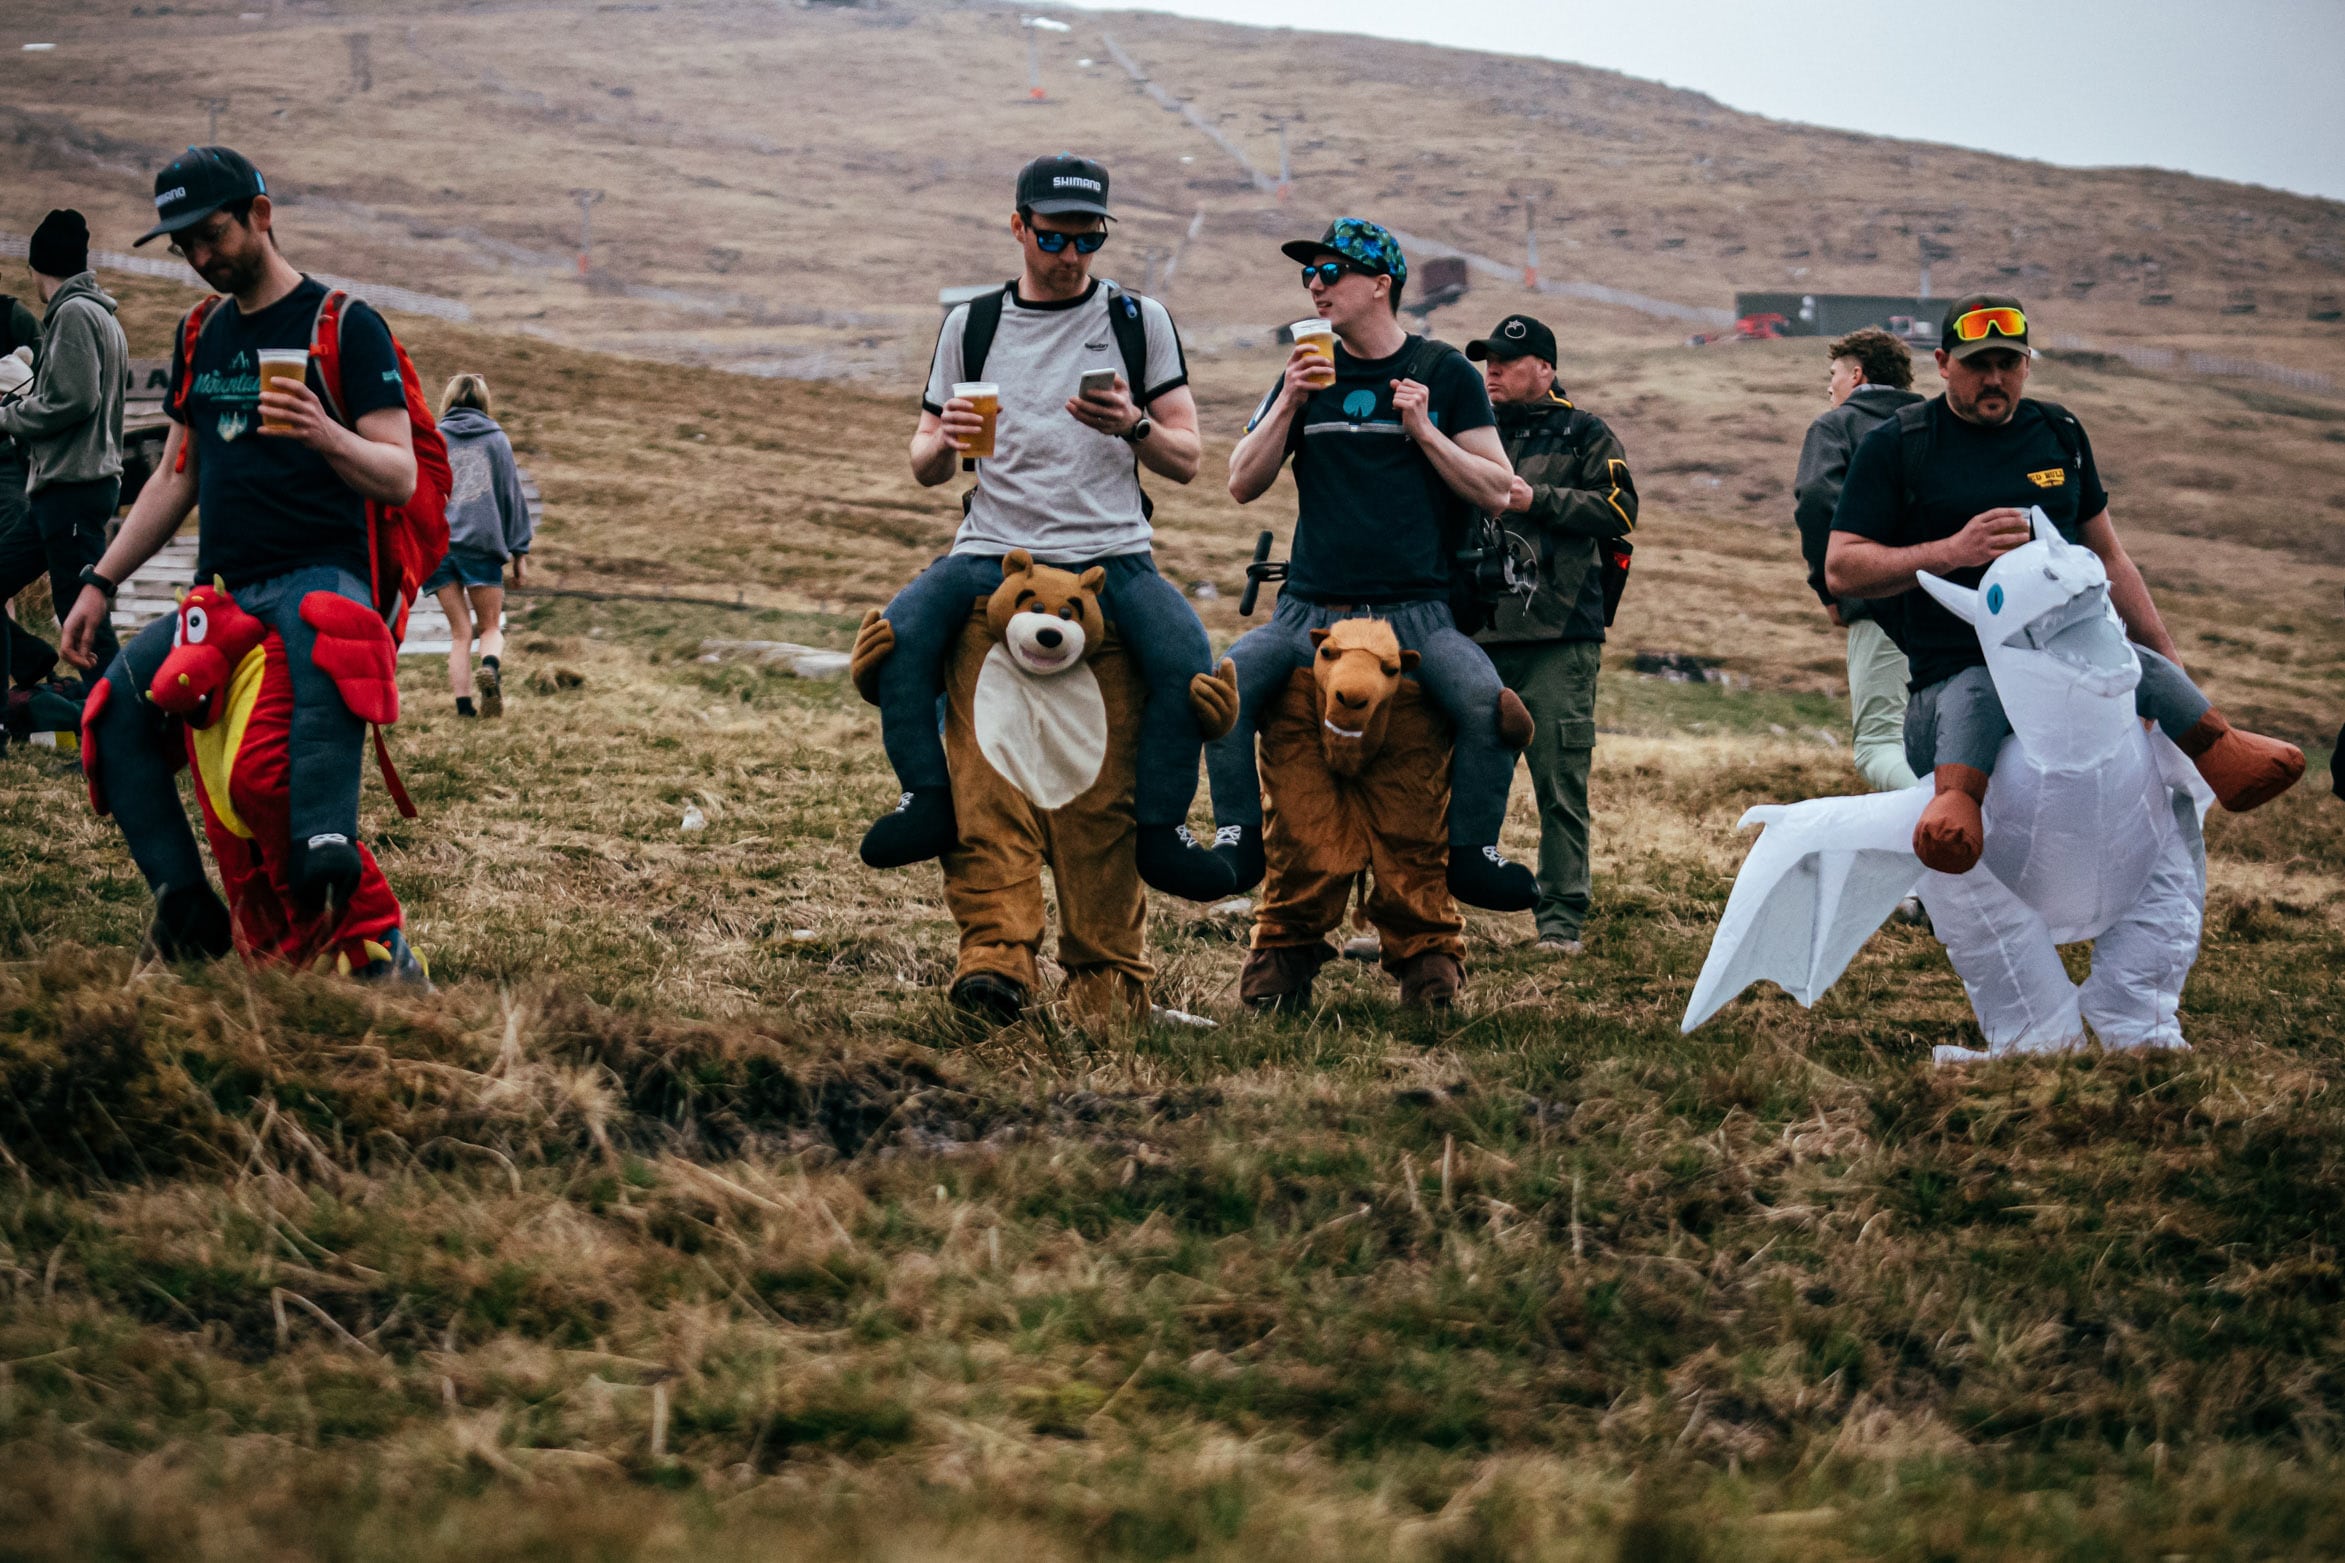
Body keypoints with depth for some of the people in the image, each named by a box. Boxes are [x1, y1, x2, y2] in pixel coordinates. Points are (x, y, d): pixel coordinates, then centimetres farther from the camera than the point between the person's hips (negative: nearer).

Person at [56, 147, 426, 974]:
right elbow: (177, 478, 26)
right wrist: (99, 583, 18)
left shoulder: (345, 325, 0)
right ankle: (187, 910, -15)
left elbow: (399, 478, -7)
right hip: (222, 591, 7)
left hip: (323, 572, -7)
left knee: (323, 637, -42)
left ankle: (324, 868, -57)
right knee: (115, 709, -17)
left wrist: (325, 435, -28)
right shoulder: (201, 337, 19)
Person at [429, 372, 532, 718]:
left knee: (460, 632, 7)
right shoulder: (497, 439, 9)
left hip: (438, 544, 1)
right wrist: (520, 552, 10)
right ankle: (490, 668, -25)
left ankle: (464, 707, -7)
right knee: (491, 627, 8)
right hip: (482, 543, -1)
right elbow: (513, 495, 8)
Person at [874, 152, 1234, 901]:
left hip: (1112, 555, -1)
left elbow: (1185, 460, 7)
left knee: (1187, 661, -29)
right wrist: (943, 440, -8)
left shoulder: (1138, 320, 9)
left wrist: (1133, 426, -14)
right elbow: (925, 469, 16)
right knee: (898, 635, -29)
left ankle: (1158, 827, -15)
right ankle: (929, 800, -18)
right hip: (992, 552, 1)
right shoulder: (970, 326, 13)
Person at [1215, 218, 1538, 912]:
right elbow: (1244, 485, 10)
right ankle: (1239, 841, -10)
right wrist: (1289, 403, -3)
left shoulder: (1445, 374, 7)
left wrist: (1423, 431, -8)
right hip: (1310, 612, 2)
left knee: (1488, 703, -29)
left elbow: (1496, 491, 3)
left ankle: (1469, 852, -11)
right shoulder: (1308, 373, 15)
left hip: (1416, 613, -2)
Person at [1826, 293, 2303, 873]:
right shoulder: (1897, 446, 7)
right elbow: (1841, 570, 1)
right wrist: (1953, 551, -12)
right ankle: (1957, 799, -68)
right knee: (1974, 696, -42)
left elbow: (2108, 558, 28)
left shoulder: (2060, 434, 21)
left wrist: (2173, 670, 23)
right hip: (1950, 673, -4)